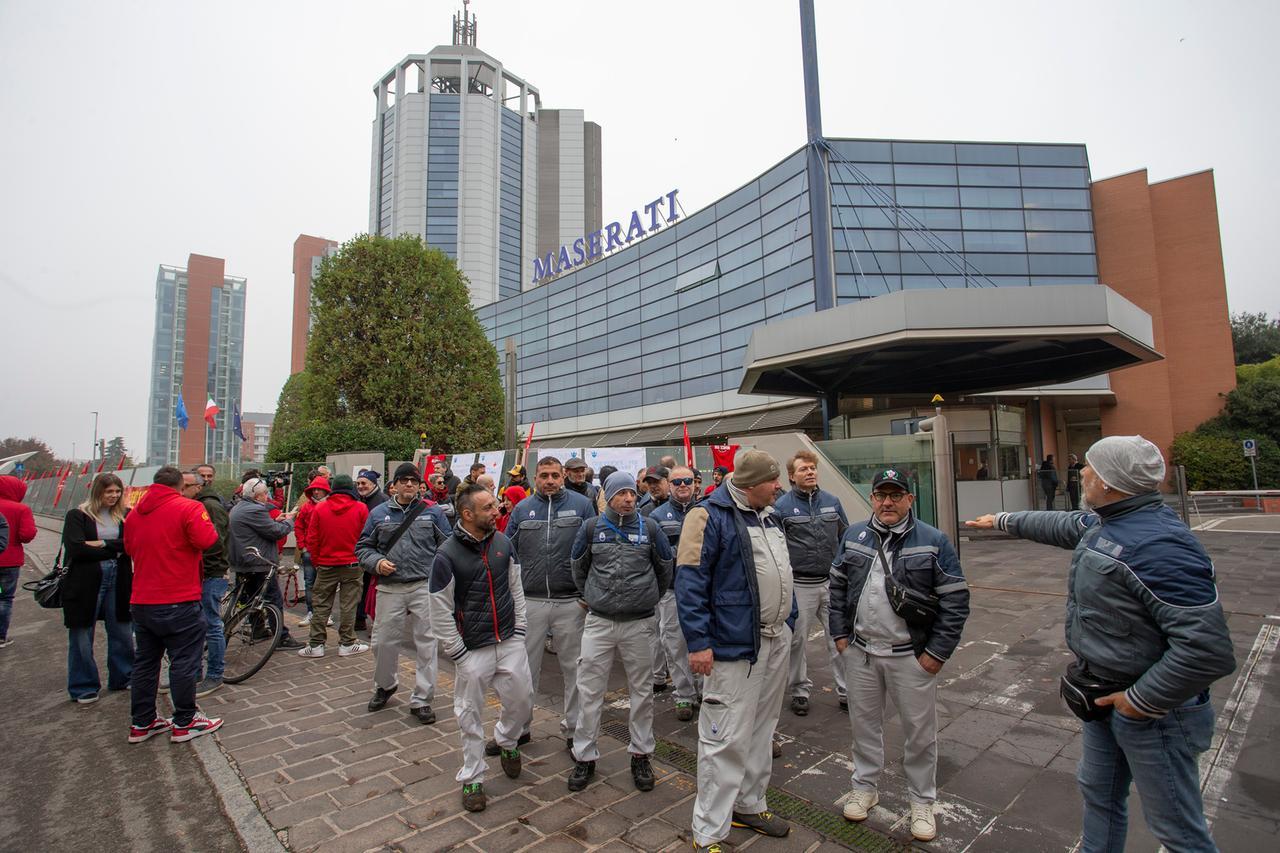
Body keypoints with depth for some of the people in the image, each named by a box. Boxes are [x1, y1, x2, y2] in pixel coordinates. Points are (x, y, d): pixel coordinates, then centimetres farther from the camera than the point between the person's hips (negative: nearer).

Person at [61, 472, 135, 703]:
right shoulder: (77, 516, -2)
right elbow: (75, 548, -14)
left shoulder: (125, 516, 7)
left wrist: (102, 544, -16)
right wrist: (115, 550, -11)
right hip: (84, 583, -3)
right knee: (82, 636, 7)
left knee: (122, 634, 10)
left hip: (118, 581, 3)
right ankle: (83, 687, 22)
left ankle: (122, 678, 26)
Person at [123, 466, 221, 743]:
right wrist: (205, 523, -4)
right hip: (179, 602, -7)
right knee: (184, 662, 3)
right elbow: (206, 540, -23)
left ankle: (141, 723, 26)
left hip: (140, 602, 7)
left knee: (144, 662, 17)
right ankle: (184, 723, 11)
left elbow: (129, 548, 18)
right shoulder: (188, 507, -14)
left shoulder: (135, 512, 8)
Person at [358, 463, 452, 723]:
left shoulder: (432, 512, 3)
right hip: (390, 589, 2)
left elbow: (448, 545, 4)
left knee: (426, 643, 2)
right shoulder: (379, 513, 7)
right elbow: (363, 547, 11)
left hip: (425, 587, -1)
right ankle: (385, 685, 40)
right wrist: (376, 562, -8)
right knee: (384, 641, 11)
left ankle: (421, 700, 16)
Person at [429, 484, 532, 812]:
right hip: (473, 650, -4)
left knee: (522, 700, 11)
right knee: (471, 717, 8)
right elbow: (440, 613, -10)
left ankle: (506, 741, 42)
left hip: (510, 643, 4)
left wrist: (520, 631, 6)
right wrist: (459, 654, -8)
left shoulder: (503, 543, -1)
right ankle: (472, 779, 29)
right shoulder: (447, 555, -16)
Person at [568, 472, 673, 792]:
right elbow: (578, 566, 14)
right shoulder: (592, 527, -2)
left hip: (639, 624, 0)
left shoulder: (649, 527, -3)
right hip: (598, 622, 0)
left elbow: (665, 568, 12)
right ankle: (585, 756, 23)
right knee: (589, 691, 6)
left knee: (641, 691, 12)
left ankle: (641, 754, 28)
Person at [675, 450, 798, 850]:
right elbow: (690, 580, -19)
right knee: (727, 739, -1)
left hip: (777, 641, 9)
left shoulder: (769, 515, 11)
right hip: (735, 646, -9)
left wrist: (789, 621, 19)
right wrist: (699, 642, -21)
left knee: (761, 730, 21)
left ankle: (749, 805, 40)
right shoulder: (710, 515, -16)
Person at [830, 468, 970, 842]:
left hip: (912, 656, -3)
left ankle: (922, 802, 33)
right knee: (864, 723, 17)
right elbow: (838, 586, 9)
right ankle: (864, 788, 37)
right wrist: (840, 634, 5)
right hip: (860, 652, 3)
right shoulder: (854, 536, 2)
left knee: (920, 730, 12)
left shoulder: (934, 541, -9)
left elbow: (955, 600, -8)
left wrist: (937, 652, -10)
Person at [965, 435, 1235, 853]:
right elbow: (1062, 525, 23)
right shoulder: (1105, 521, 0)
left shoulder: (1158, 546, -31)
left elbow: (1208, 649, -33)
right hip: (1106, 696, 9)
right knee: (1099, 793, 25)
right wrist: (1004, 520, 34)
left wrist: (1142, 700, -24)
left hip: (1153, 709, -9)